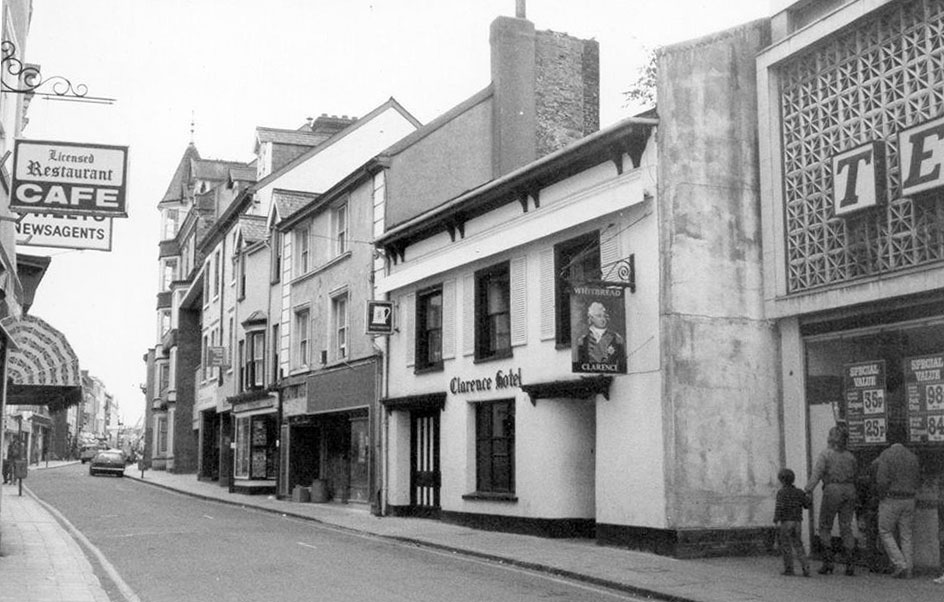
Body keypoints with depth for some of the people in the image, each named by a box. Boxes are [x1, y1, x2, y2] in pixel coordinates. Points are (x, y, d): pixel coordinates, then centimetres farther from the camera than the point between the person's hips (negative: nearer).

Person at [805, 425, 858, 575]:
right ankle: (850, 565, -2)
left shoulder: (825, 454, -3)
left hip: (832, 491, -4)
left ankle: (828, 562, -1)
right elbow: (853, 478, 17)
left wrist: (807, 491, -19)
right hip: (849, 491, 4)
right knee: (846, 528, 6)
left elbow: (816, 474, -14)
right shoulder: (850, 456, 12)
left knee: (825, 527, 6)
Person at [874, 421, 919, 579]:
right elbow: (917, 480, 6)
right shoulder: (912, 456, 3)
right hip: (909, 499, 5)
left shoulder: (886, 455, -12)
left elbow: (882, 480, -17)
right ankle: (908, 570, 9)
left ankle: (900, 564, -6)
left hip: (890, 500, -5)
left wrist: (882, 495, -1)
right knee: (906, 535, 10)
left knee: (886, 533, 7)